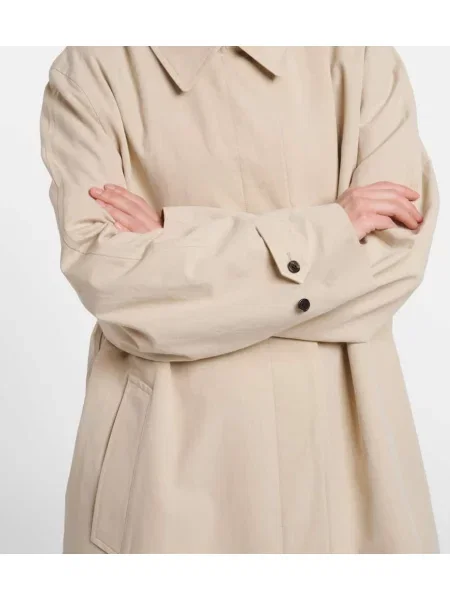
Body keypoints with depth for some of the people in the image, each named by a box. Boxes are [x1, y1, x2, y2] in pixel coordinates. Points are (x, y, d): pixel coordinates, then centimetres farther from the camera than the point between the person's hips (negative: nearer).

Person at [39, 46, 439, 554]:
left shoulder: (364, 58, 1)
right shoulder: (88, 73, -3)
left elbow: (397, 252, -11)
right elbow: (107, 277, -15)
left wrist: (174, 243, -14)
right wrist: (328, 231, -14)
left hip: (332, 415, 2)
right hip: (167, 423, -1)